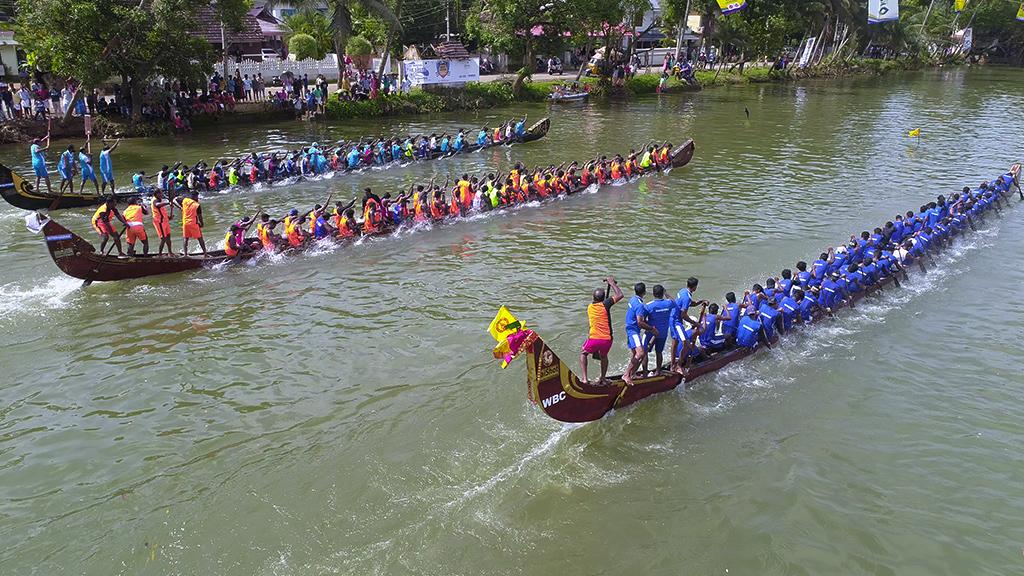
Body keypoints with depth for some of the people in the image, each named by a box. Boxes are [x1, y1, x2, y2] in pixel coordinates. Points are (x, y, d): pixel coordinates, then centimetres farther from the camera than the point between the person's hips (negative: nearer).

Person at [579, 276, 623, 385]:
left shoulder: (590, 307, 7)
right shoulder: (605, 305, -7)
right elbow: (620, 295, -3)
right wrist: (612, 283, 6)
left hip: (593, 339, 1)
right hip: (607, 339, -1)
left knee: (583, 354, 26)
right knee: (604, 357, 30)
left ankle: (584, 378, 13)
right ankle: (603, 378, 35)